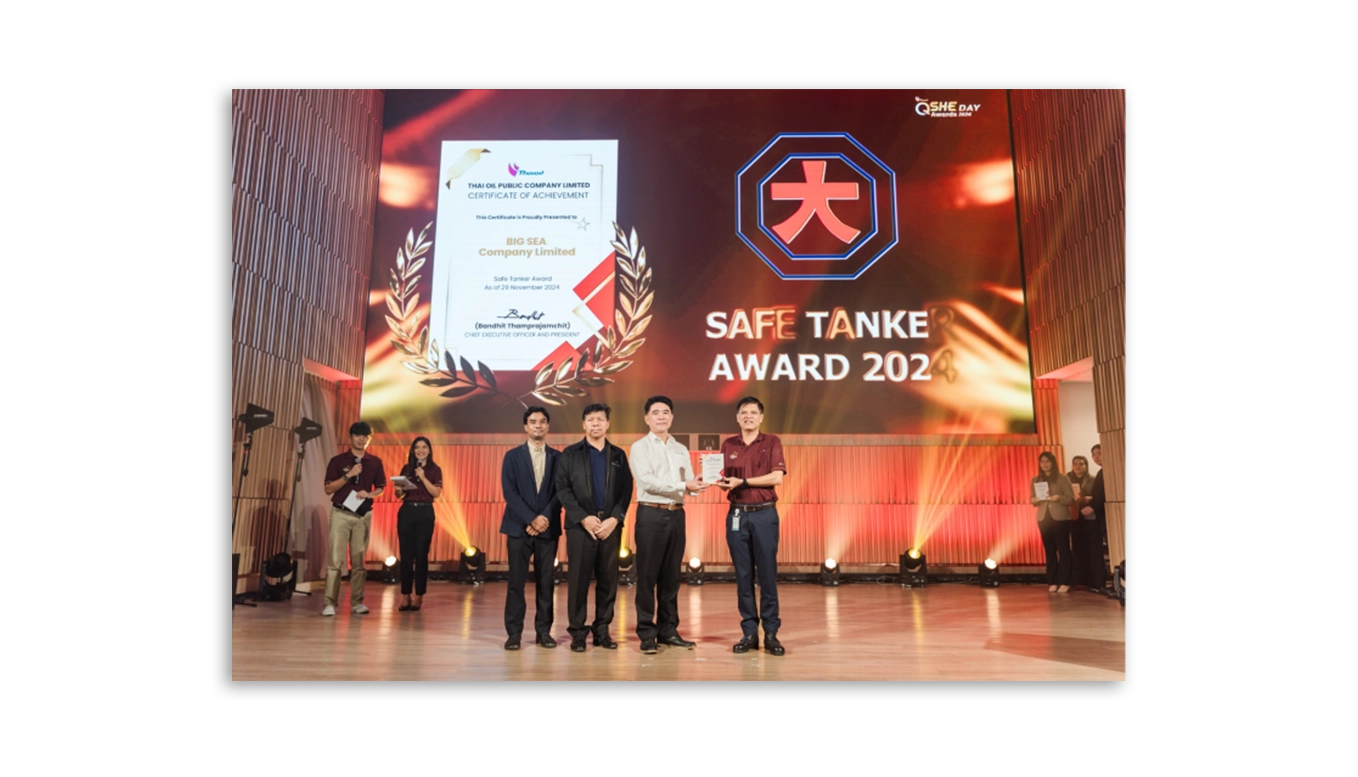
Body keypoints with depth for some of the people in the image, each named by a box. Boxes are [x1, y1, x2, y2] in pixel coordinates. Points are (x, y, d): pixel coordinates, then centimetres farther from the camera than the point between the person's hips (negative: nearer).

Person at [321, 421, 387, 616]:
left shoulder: (375, 462, 7)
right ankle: (330, 603, -4)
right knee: (335, 559, -6)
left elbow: (380, 488, 12)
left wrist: (369, 494, -9)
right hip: (341, 513, -2)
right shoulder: (338, 461, 0)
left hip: (364, 515, 2)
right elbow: (328, 489, -4)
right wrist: (348, 476, -16)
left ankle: (357, 602, 12)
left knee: (359, 560, 6)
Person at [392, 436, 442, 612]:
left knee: (421, 555, -1)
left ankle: (419, 596, 5)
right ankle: (405, 595, 5)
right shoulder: (406, 468, 10)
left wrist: (423, 477, -15)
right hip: (406, 511, 2)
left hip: (425, 513, -2)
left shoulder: (435, 470, 3)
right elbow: (399, 494, 13)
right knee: (406, 555, 0)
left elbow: (436, 493, -8)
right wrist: (399, 490, -9)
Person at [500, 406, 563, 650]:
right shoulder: (512, 456, 5)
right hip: (519, 527, -1)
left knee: (545, 581, 3)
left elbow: (560, 492, 3)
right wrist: (531, 519, -13)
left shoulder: (557, 457, 9)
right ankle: (514, 632, 4)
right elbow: (509, 492, -4)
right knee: (516, 581, -2)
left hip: (548, 528, 1)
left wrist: (545, 517, -11)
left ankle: (544, 631, 10)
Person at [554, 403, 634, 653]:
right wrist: (584, 518, -12)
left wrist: (615, 519, -9)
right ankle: (578, 632, 8)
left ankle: (602, 630, 13)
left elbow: (626, 490, 6)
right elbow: (562, 489, -2)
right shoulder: (570, 454, 6)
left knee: (608, 580, 4)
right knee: (578, 580, 0)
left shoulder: (618, 455, 12)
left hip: (610, 525, 2)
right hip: (580, 525, -2)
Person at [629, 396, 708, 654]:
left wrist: (698, 485, -16)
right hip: (651, 514, -5)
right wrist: (683, 486, -19)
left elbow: (689, 483, 8)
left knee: (671, 575, 9)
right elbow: (647, 482, -14)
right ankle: (647, 633, 5)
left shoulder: (681, 450, 16)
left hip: (677, 515, 5)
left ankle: (668, 630, 17)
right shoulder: (640, 447, -1)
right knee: (648, 575, -1)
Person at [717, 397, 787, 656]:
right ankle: (749, 632, 11)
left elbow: (777, 477, -10)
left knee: (768, 574, -1)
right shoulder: (728, 445, 10)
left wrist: (742, 481, -13)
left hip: (765, 514, -3)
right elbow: (724, 482, 11)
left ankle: (771, 632, 6)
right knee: (743, 575, 4)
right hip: (737, 514, 3)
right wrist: (721, 481, -12)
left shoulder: (772, 442, 2)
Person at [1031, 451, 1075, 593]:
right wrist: (1034, 501, -11)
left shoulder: (1062, 478, -1)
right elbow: (1033, 499, 12)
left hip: (1060, 518, -3)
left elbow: (1071, 498, -4)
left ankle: (1064, 582, 2)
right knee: (1050, 551, 6)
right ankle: (1052, 582, 9)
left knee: (1063, 550, -1)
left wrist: (1059, 498, -22)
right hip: (1044, 518, 3)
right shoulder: (1035, 480, 10)